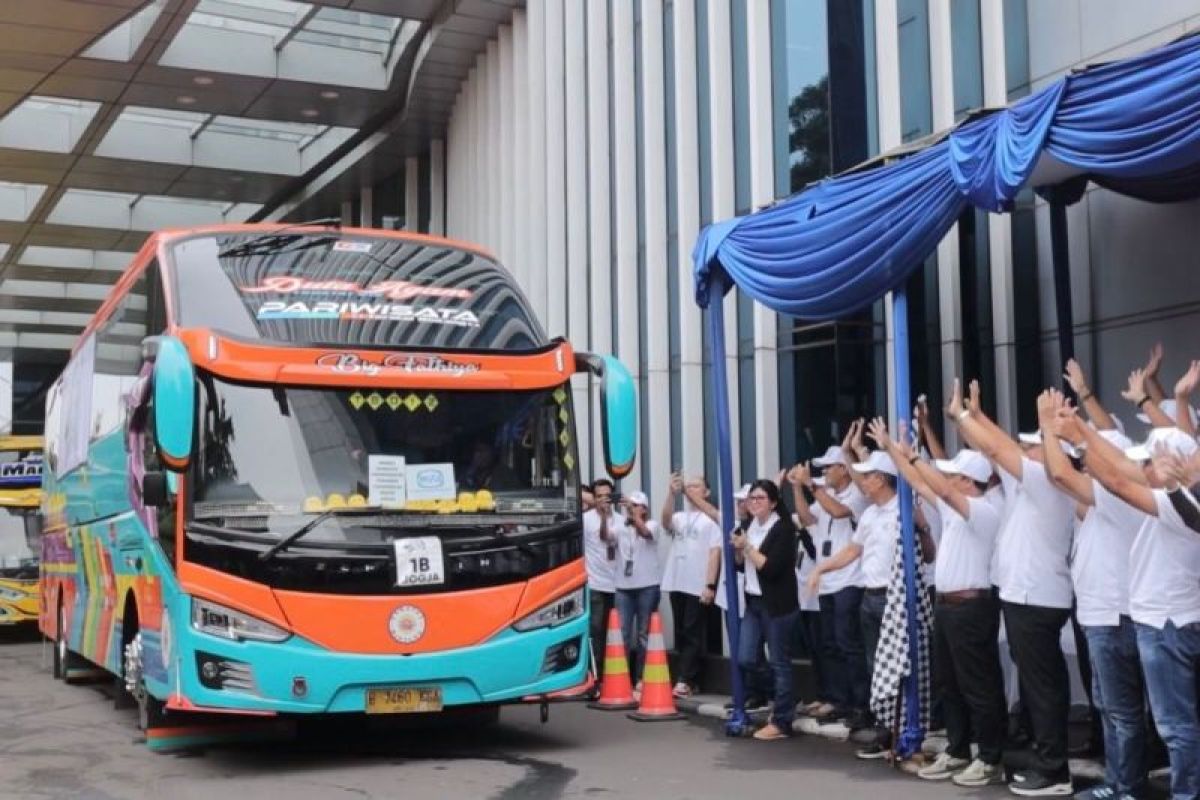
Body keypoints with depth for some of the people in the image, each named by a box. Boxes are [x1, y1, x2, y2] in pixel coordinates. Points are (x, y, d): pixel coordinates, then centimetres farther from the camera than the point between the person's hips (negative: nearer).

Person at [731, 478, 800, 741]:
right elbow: (740, 565, 16)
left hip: (777, 604, -8)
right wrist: (738, 549, -4)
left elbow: (771, 567, -21)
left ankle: (781, 722, 7)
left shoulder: (783, 528, -12)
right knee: (745, 660, 6)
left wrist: (747, 547, -15)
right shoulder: (749, 526, 11)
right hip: (753, 602, 8)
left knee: (779, 662, -1)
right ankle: (780, 697, 27)